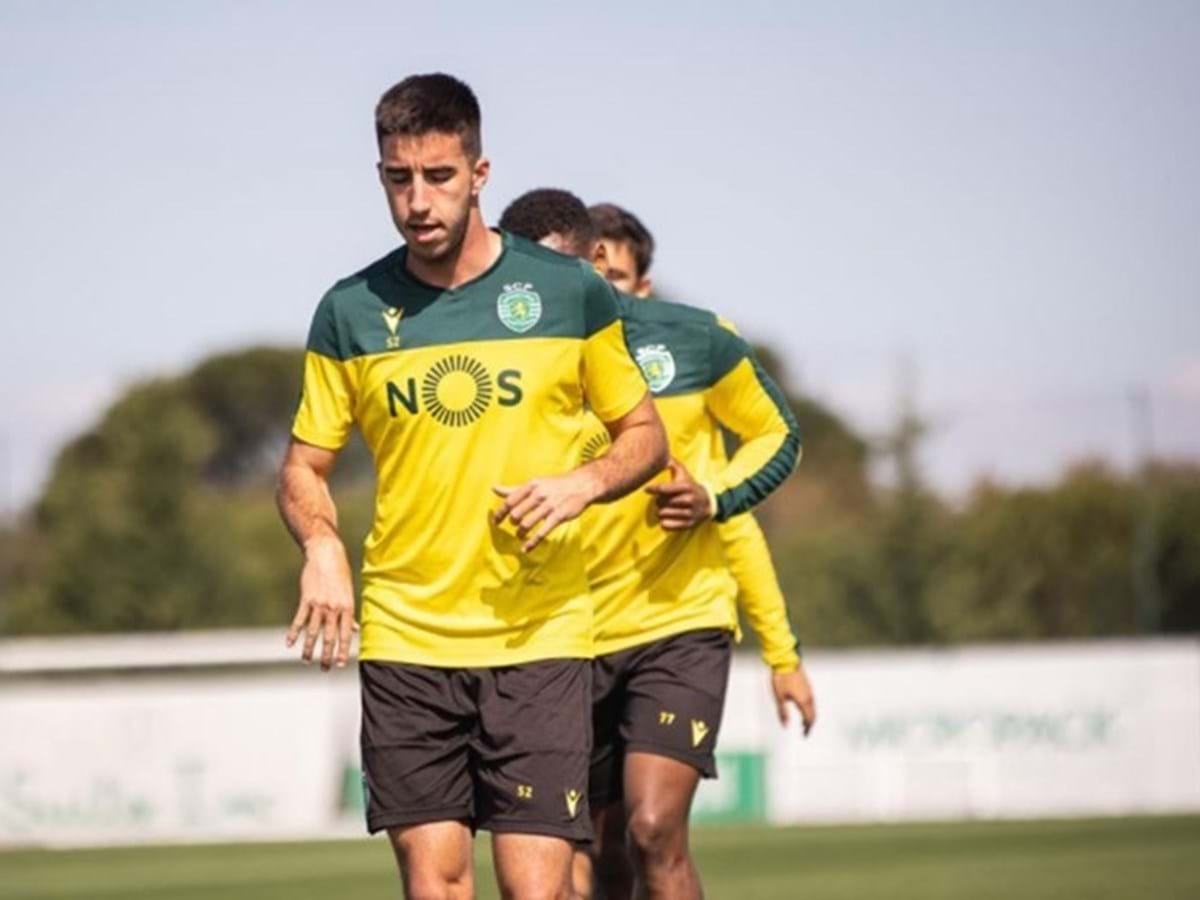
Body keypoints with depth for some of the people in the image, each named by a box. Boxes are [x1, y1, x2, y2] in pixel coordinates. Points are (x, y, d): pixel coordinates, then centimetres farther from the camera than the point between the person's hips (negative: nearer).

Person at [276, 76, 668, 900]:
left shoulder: (570, 292, 1)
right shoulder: (351, 313, 4)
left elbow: (646, 436, 10)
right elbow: (305, 466, 11)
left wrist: (583, 483, -11)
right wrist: (322, 546, -10)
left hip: (539, 637, -1)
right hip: (403, 639, 2)